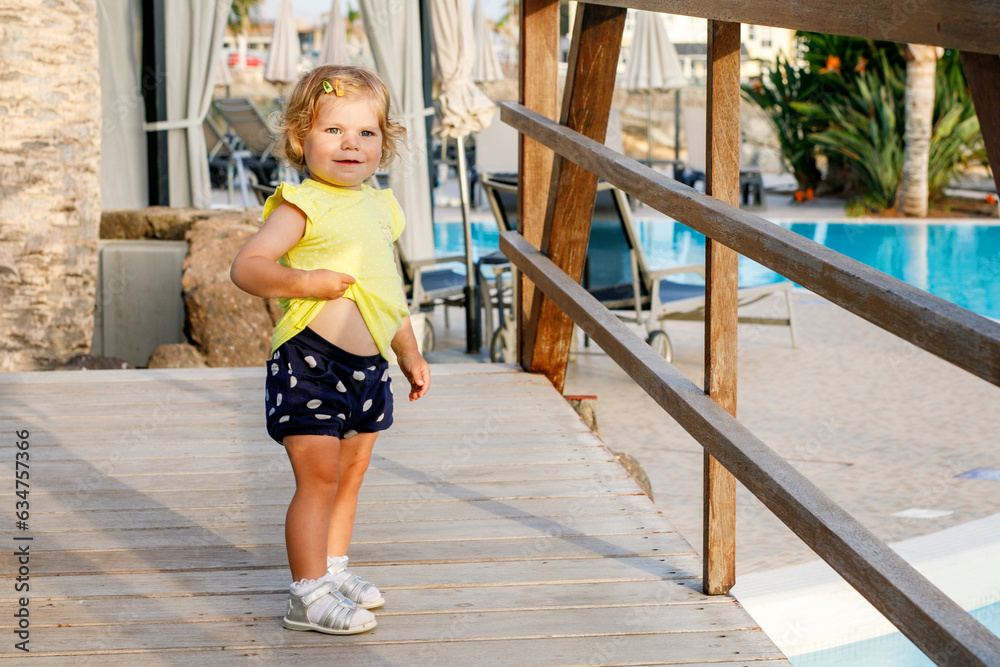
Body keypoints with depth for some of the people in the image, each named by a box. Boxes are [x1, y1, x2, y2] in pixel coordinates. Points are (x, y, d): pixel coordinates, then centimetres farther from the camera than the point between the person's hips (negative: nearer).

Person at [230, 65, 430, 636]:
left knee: (351, 475, 16)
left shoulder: (380, 207, 13)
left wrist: (411, 354, 28)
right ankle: (308, 594, 0)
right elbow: (246, 267, -17)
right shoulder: (303, 205, -10)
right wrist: (304, 281, -28)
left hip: (369, 368, 8)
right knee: (318, 477, -7)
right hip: (310, 364, -7)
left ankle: (334, 569, 32)